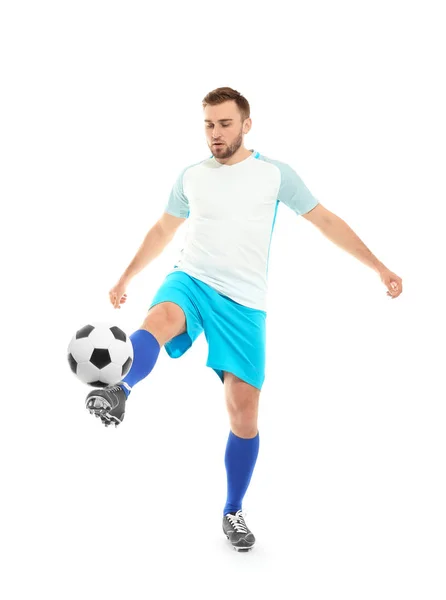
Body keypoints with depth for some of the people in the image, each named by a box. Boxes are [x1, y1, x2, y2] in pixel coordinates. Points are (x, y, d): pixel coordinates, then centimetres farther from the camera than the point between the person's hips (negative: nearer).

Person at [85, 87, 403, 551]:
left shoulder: (275, 174, 2)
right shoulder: (190, 177, 10)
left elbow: (326, 221, 5)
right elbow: (163, 229, 24)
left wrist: (379, 267, 2)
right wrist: (125, 278, 27)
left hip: (243, 301, -2)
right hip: (190, 279, 2)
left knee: (244, 408, -3)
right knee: (159, 319, -36)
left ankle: (233, 512, 13)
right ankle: (118, 393, -58)